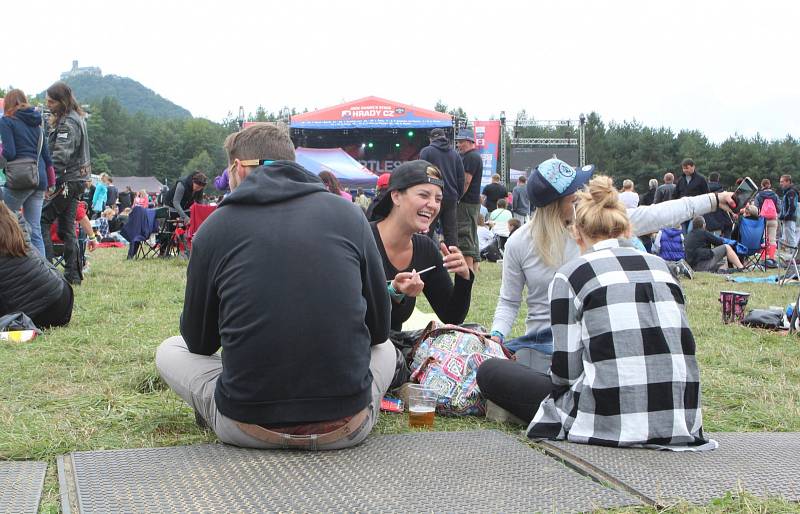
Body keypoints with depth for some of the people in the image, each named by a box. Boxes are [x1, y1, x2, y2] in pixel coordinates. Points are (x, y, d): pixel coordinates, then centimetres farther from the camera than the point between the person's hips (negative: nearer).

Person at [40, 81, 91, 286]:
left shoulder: (68, 123, -14)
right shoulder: (77, 119, 17)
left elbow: (61, 156, -24)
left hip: (66, 180, -10)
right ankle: (72, 273, 12)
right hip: (77, 180, 10)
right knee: (66, 227, 11)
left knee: (42, 220, -7)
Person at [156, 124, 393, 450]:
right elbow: (379, 329, 10)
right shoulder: (348, 213, 2)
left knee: (169, 350, 27)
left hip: (248, 428, 0)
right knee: (385, 349, 33)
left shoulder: (215, 226, 0)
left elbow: (199, 342, 11)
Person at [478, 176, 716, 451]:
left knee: (491, 370, 11)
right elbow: (676, 346, 17)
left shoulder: (570, 275, -2)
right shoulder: (660, 266, 13)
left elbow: (566, 369, -5)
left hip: (611, 421, -5)